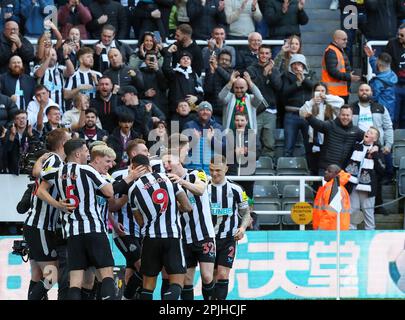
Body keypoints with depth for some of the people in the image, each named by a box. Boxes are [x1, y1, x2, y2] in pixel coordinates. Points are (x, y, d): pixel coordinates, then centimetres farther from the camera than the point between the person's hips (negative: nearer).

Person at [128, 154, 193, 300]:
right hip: (173, 236, -1)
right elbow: (187, 207, 4)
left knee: (148, 282, 12)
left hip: (150, 238, 1)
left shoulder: (133, 190, 2)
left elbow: (141, 222, 8)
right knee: (177, 281, -1)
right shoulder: (168, 178, 4)